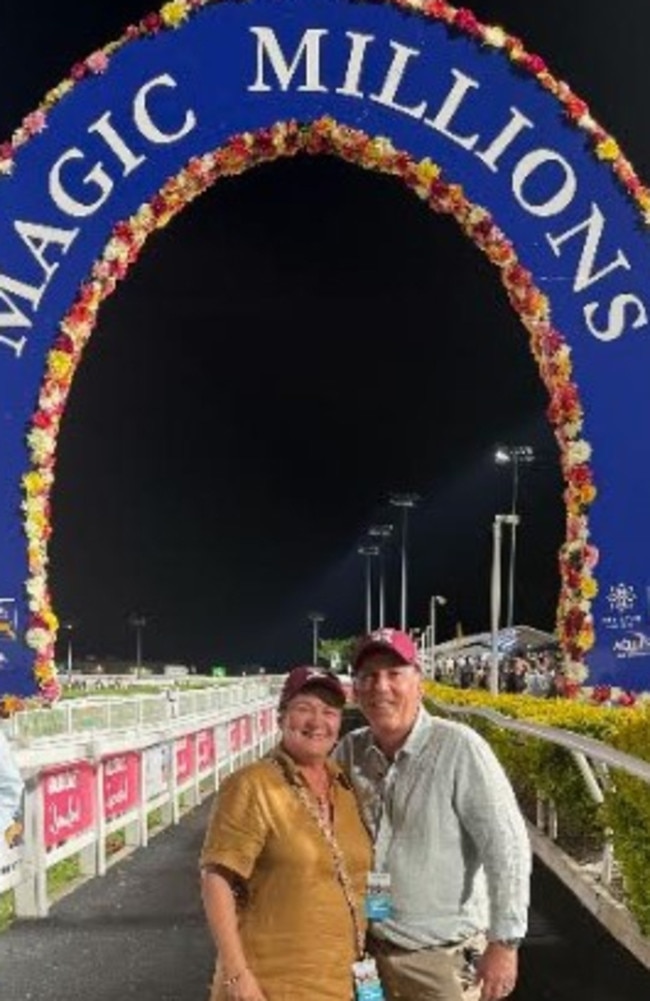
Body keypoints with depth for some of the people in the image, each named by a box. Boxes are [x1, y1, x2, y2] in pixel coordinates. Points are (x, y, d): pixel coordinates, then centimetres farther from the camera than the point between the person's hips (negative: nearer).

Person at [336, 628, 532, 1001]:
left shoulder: (458, 748, -17)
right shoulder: (350, 752, -1)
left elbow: (508, 845, -17)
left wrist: (504, 943, -18)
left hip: (443, 955, -5)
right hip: (369, 949, 5)